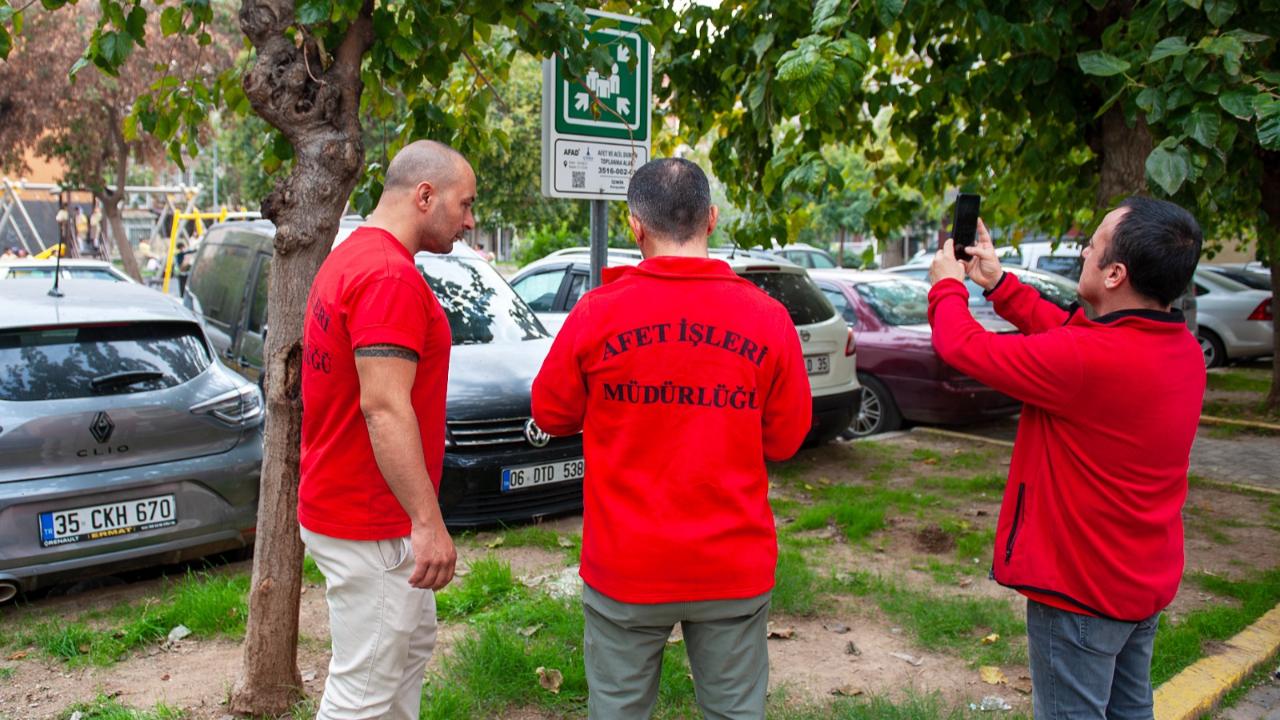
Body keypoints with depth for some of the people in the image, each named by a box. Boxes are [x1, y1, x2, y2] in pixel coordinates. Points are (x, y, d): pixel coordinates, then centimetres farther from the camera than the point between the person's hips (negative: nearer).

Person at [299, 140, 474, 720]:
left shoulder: (351, 259, 13)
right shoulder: (390, 276, -21)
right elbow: (384, 409, -27)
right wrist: (428, 522, -25)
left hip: (342, 501, 11)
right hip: (370, 525, -11)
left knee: (414, 642, 24)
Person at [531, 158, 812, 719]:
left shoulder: (598, 313, -9)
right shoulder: (768, 319, -7)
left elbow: (551, 414, 4)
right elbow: (785, 440, 2)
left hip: (626, 568, 0)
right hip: (734, 567, 1)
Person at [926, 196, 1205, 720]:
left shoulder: (1090, 360, -32)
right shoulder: (1183, 349, -4)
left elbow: (963, 346, -22)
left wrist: (947, 285, -2)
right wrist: (997, 283, 12)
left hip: (1081, 588, -8)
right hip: (1149, 579, 8)